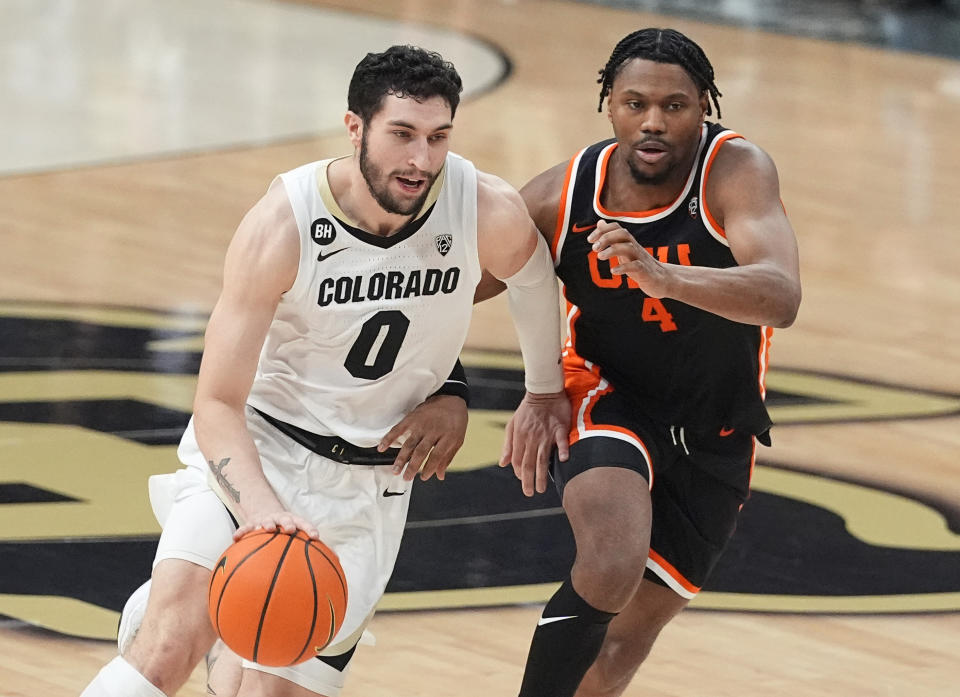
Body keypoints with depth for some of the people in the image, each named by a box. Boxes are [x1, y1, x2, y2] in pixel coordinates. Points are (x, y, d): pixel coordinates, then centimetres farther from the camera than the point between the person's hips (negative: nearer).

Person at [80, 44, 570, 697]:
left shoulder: (493, 215, -19)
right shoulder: (282, 225, -24)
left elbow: (534, 273, 9)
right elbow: (218, 406, -23)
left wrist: (546, 391, 22)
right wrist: (261, 508, -41)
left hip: (371, 484, 3)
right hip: (255, 448, -3)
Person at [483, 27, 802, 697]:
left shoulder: (737, 171, -24)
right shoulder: (561, 197, -17)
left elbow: (781, 300, -41)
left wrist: (662, 275, -57)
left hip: (714, 439, 1)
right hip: (609, 405, -1)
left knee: (630, 635, 13)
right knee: (612, 568, -31)